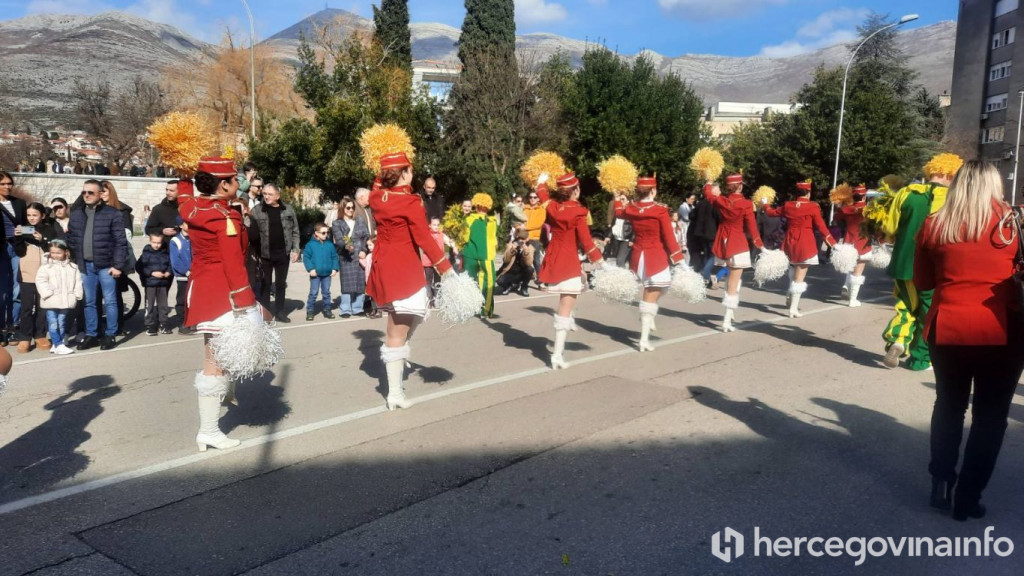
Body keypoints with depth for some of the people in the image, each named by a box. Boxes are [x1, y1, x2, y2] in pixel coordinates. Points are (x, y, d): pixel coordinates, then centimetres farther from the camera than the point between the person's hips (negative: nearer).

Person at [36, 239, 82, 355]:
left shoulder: (72, 267, 6)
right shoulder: (46, 266, -2)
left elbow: (77, 281, 6)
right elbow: (40, 281, -8)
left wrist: (77, 295, -2)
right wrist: (48, 293, -17)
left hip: (65, 301, 3)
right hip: (51, 301, -3)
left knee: (61, 324, 11)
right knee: (53, 324, -4)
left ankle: (56, 344, 21)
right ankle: (58, 345, -4)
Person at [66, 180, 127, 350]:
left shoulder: (112, 213, -5)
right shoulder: (76, 214, 10)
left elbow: (121, 241, -8)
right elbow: (71, 240, 14)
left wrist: (118, 265, -12)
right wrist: (74, 262, 7)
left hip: (106, 265, -5)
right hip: (85, 265, 5)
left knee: (109, 302, 2)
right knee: (89, 302, 11)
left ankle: (110, 335, 11)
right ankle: (90, 334, 20)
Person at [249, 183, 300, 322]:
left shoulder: (288, 210, 2)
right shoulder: (256, 210, -4)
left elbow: (295, 231, 7)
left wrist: (295, 249, -2)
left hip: (283, 254, 2)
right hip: (264, 254, -2)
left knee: (281, 284, 11)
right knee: (265, 284, 7)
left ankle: (280, 311, 21)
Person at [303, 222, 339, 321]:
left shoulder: (330, 245, 4)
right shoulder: (310, 244, -7)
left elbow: (334, 257, 8)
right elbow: (306, 257, -7)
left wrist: (335, 268, -1)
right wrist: (310, 269, -15)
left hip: (327, 274, 3)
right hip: (315, 274, -3)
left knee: (326, 293, 12)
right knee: (313, 293, 0)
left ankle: (327, 310, 21)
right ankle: (310, 311, 8)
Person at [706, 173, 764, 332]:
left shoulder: (720, 200, -3)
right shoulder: (746, 204, -14)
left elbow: (707, 192, 18)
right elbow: (752, 227, -11)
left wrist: (709, 184, 38)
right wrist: (760, 245, -3)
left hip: (723, 243, 5)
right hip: (738, 245, -5)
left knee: (733, 276, 25)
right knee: (734, 282, -3)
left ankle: (730, 312, 28)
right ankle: (727, 321, -7)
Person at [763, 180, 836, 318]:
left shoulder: (788, 205, 2)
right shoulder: (813, 207, -10)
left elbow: (771, 212, 16)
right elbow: (821, 227, -11)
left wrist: (765, 204, 37)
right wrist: (832, 243, -4)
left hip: (790, 243, 5)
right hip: (805, 244, -5)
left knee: (794, 272, 28)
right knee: (800, 277, -1)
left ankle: (791, 299, 32)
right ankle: (793, 308, -2)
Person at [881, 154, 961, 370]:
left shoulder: (906, 193, -3)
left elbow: (889, 228, 0)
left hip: (904, 262, 2)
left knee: (908, 305, 20)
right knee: (928, 312, 12)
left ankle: (897, 340, -1)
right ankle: (920, 359, 18)